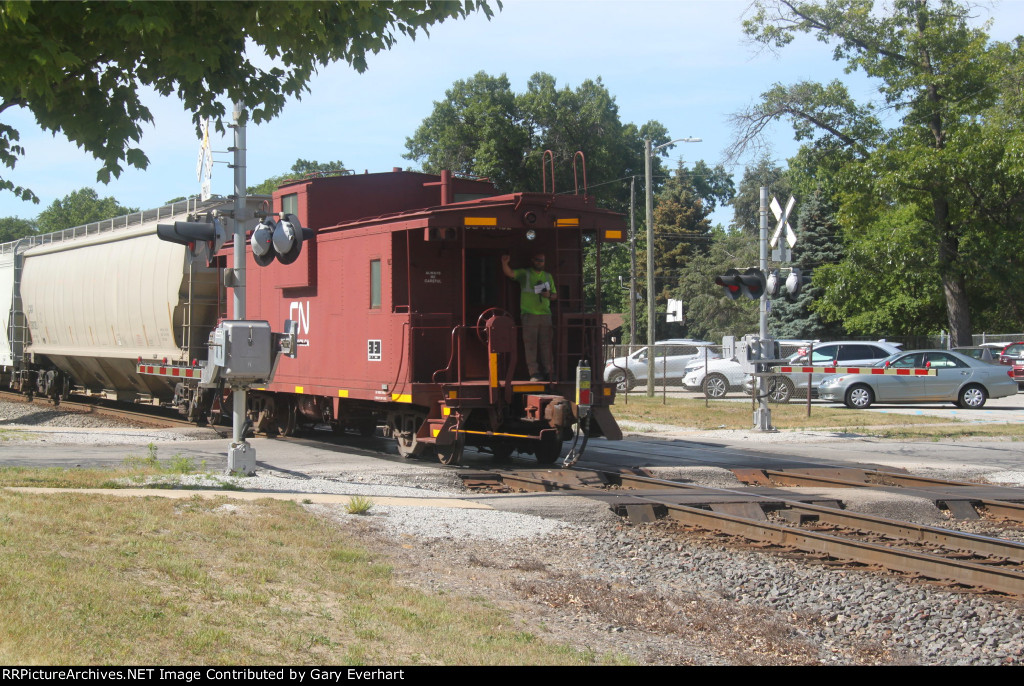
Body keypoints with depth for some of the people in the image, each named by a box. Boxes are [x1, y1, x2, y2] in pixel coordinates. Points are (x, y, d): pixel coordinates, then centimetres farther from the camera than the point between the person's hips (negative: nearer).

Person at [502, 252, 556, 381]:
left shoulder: (548, 276, 18)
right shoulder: (524, 274, 6)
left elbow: (554, 294, 22)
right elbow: (510, 273, -9)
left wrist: (549, 295, -2)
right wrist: (504, 263, -29)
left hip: (545, 314, 3)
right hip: (529, 314, -3)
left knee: (546, 344, 3)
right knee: (530, 344, -7)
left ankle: (547, 372, 7)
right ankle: (534, 373, -7)